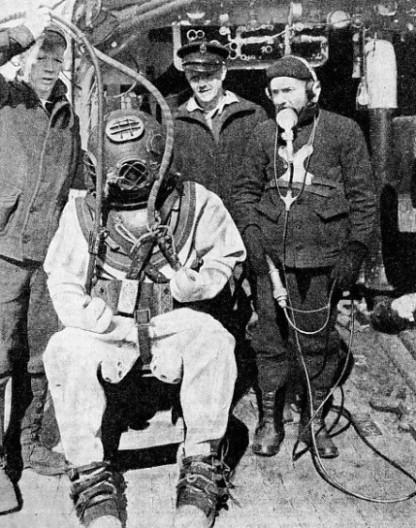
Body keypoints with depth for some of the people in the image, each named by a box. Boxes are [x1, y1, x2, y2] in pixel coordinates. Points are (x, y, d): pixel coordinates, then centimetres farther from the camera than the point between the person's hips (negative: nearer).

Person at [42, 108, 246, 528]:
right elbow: (63, 284, -1)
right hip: (106, 326, 1)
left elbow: (227, 256, 9)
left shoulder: (194, 202, -3)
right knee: (64, 352, -28)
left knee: (213, 341, -32)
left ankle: (201, 470, -17)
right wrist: (117, 327, -14)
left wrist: (198, 282, -14)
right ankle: (91, 476, -14)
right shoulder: (83, 210, -2)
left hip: (176, 320, 0)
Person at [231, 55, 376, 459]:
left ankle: (314, 421, 23)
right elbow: (244, 190, 13)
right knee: (271, 339, 6)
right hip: (273, 258, 2)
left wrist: (354, 249, -3)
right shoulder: (264, 135, 9)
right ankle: (269, 419, 21)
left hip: (323, 259, -1)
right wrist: (251, 235, 0)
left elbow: (362, 195, 3)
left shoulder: (343, 131, 2)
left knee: (318, 339, 7)